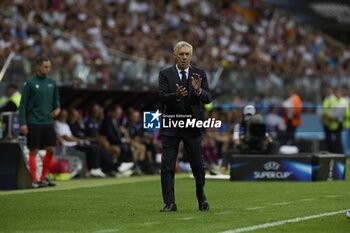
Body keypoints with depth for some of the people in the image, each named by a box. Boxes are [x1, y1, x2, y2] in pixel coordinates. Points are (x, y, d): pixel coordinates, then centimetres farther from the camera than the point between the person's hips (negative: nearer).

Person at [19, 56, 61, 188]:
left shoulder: (52, 83, 10)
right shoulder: (30, 83, -5)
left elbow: (56, 98, 20)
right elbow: (23, 104, -5)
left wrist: (57, 108, -2)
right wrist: (23, 123, -11)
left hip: (48, 123, 5)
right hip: (34, 123, -5)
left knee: (51, 150, 3)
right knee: (33, 151, -1)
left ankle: (44, 177, 16)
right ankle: (34, 180, 2)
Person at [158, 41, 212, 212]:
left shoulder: (199, 74, 4)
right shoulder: (165, 74, 1)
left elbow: (208, 99, -5)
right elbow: (162, 97, -12)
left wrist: (198, 90, -26)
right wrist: (176, 95, -32)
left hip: (192, 125, 1)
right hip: (171, 126, -1)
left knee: (198, 166, 7)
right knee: (167, 167, -3)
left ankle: (202, 199, 27)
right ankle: (169, 203, 3)